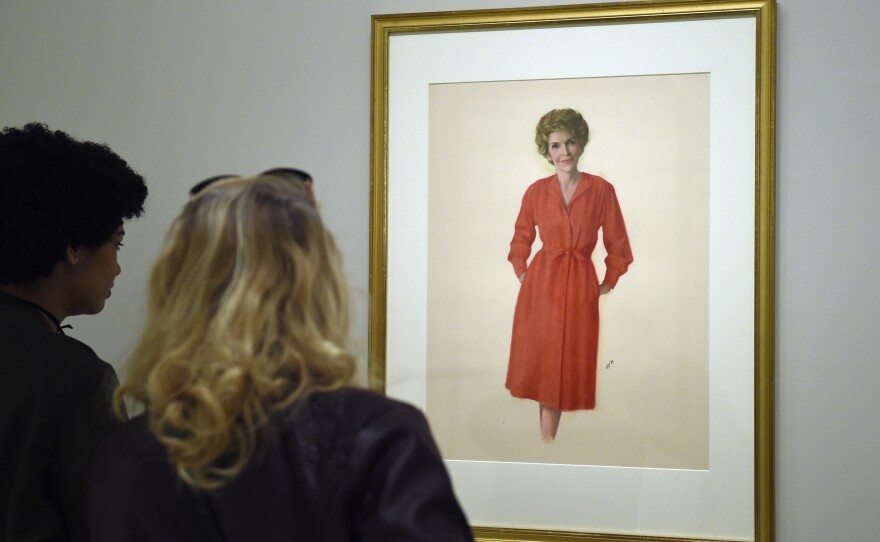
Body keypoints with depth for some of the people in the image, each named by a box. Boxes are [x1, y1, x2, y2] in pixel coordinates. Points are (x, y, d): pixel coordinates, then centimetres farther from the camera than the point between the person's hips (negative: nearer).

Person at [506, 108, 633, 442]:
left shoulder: (601, 190, -3)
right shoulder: (536, 192, 1)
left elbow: (617, 246, 5)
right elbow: (521, 239, 16)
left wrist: (608, 284, 5)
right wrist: (523, 274, 9)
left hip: (581, 286, -1)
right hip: (541, 283, 1)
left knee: (570, 364, 3)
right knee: (541, 364, 3)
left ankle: (548, 439, 15)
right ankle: (547, 439, 15)